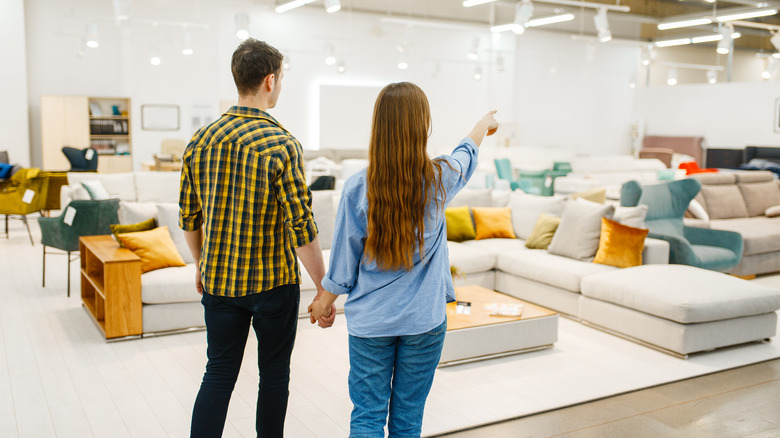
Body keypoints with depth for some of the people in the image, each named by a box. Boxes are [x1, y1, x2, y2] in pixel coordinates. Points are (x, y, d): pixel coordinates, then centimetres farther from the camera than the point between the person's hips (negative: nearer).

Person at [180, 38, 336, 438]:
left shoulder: (200, 140, -1)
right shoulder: (281, 145, -17)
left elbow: (189, 218, 7)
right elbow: (301, 229, -18)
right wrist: (324, 291, -9)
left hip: (218, 281, 4)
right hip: (274, 284, -4)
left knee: (218, 375, 12)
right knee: (273, 374, 15)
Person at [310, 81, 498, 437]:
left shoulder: (358, 187, -12)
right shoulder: (439, 180, -9)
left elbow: (344, 259, -5)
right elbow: (466, 154, 15)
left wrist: (324, 301, 13)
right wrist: (485, 124, 37)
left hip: (370, 320, 0)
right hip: (424, 320, 1)